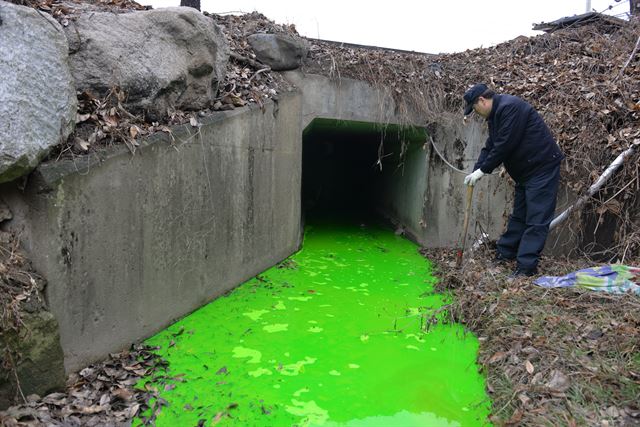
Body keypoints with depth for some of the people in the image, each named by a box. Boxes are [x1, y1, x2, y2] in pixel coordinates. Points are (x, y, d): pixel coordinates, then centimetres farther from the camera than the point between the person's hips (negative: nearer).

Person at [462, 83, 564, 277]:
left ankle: (526, 266, -7)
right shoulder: (495, 114, 12)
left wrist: (483, 170, -16)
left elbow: (504, 145, -24)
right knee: (518, 215, 18)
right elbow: (490, 146, 12)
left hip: (542, 168, -11)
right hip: (525, 170, 11)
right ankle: (505, 253, 29)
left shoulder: (510, 107, -20)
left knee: (536, 219, -8)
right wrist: (475, 170, 0)